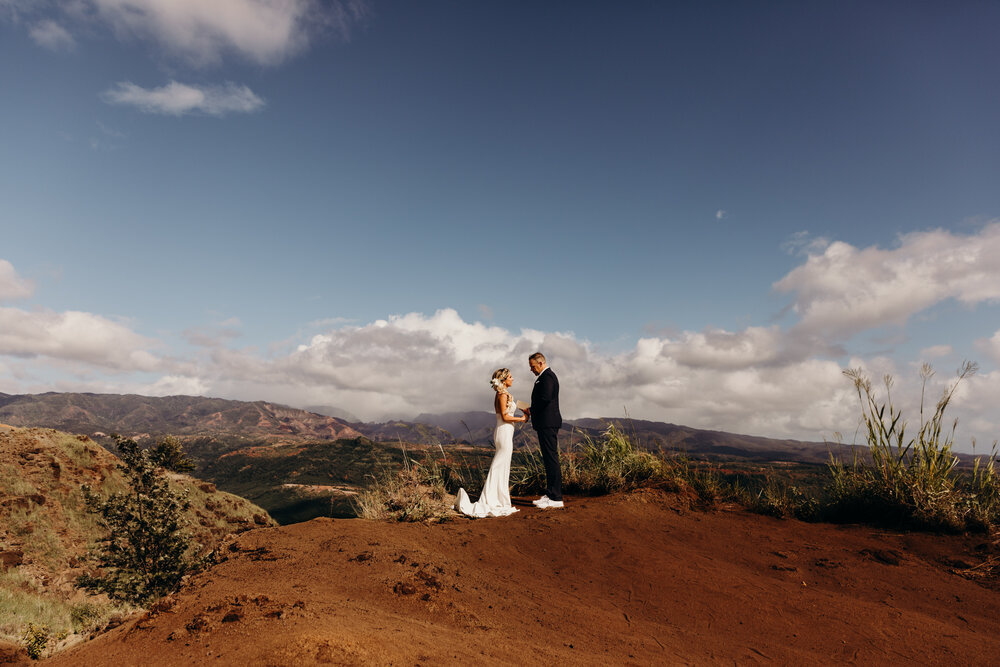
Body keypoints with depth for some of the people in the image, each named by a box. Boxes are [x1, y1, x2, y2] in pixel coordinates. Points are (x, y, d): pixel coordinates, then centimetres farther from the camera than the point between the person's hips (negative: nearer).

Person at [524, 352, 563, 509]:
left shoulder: (547, 376, -12)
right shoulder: (545, 376, 21)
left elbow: (545, 399, -23)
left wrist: (531, 410, -10)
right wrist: (532, 411, 9)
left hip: (548, 424, -11)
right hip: (546, 424, 11)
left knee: (552, 459, -8)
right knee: (548, 459, 14)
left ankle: (556, 498, -5)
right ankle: (550, 494, 21)